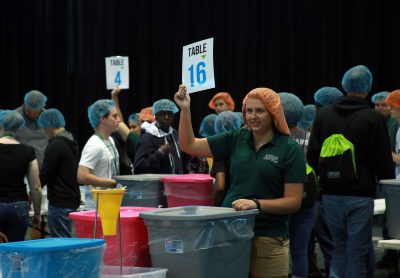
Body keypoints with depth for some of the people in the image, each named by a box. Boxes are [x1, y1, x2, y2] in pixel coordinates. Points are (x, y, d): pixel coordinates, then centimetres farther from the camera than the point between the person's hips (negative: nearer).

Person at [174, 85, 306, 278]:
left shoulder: (290, 149, -4)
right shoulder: (235, 140, 8)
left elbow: (294, 202, -7)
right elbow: (189, 145, 8)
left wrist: (257, 204, -20)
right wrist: (185, 110, -3)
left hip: (268, 240, -3)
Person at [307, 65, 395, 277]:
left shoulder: (323, 114, 1)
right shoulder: (373, 119, -10)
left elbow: (312, 156, 5)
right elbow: (383, 162, -8)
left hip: (330, 194, 4)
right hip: (360, 194, -4)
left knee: (340, 246, 18)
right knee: (358, 251, 3)